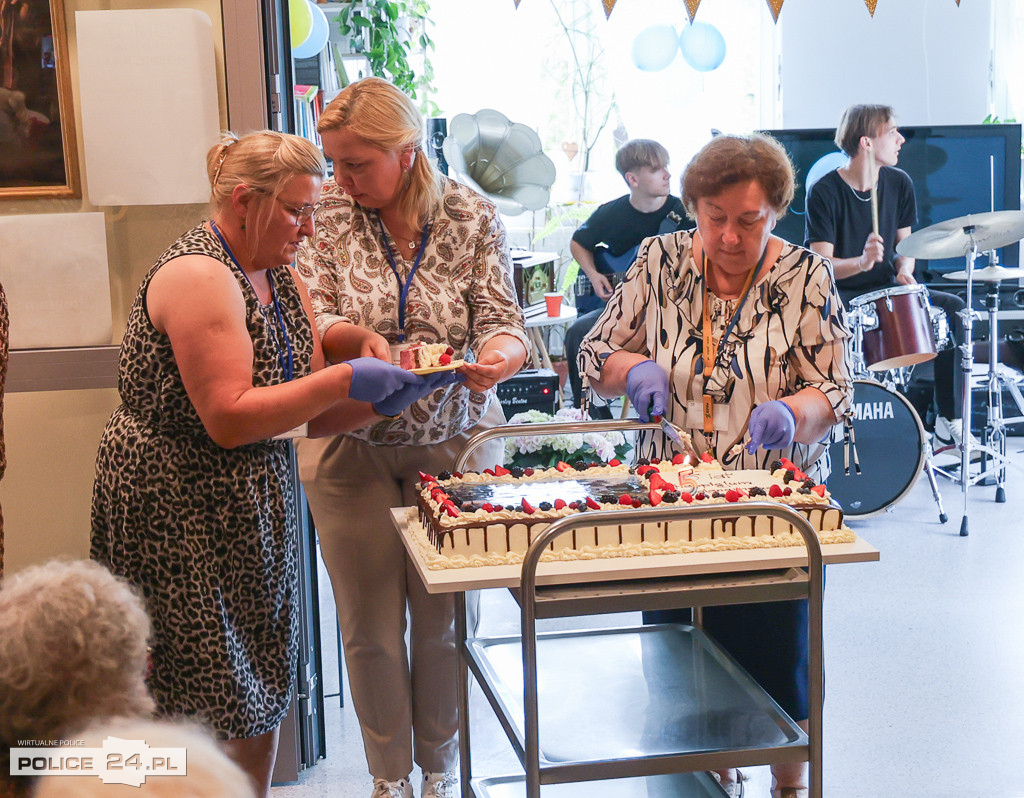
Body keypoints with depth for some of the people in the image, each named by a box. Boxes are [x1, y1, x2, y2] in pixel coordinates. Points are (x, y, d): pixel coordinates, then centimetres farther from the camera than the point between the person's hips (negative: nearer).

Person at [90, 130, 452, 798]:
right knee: (216, 705, -1)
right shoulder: (198, 276, -18)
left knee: (264, 697, 14)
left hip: (255, 507, 9)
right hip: (179, 512, -8)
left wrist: (388, 394, -6)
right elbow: (228, 419, -25)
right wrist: (344, 379, -23)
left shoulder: (282, 279, 10)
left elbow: (304, 415, 10)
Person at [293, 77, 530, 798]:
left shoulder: (473, 217, -4)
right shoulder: (327, 213, -3)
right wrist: (358, 339, -30)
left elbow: (502, 323, -8)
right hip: (352, 447, 0)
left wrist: (496, 358, -31)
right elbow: (309, 319, -8)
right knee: (370, 627, 7)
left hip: (455, 440, 0)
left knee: (443, 620, 11)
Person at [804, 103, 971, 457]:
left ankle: (949, 425, -8)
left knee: (953, 307, -14)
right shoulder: (824, 192, -14)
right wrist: (861, 262, -37)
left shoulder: (899, 183, 3)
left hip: (886, 289, 6)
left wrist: (904, 270, -9)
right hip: (840, 296, -6)